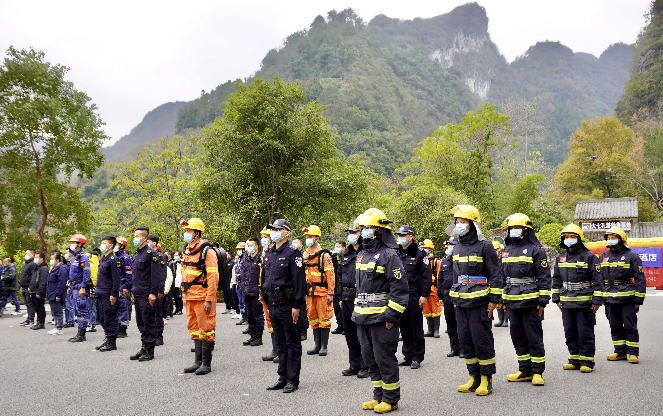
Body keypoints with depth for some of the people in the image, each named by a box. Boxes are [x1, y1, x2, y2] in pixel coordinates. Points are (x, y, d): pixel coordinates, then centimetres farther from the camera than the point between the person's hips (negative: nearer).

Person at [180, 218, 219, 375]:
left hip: (202, 296, -9)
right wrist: (184, 293, 18)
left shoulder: (207, 251, -13)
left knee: (206, 329, -1)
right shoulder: (186, 251, 13)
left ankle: (206, 363, 7)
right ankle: (198, 361, 24)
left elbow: (213, 277, -17)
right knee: (194, 328, 14)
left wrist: (209, 299, -21)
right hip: (190, 297, 9)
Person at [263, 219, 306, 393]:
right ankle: (283, 378, 24)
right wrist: (266, 300, 17)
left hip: (287, 305, -8)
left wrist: (297, 305, -18)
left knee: (292, 343, 3)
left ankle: (293, 380, 11)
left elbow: (299, 280, -15)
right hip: (273, 305, 8)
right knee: (280, 343, 15)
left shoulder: (293, 253, -11)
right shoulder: (269, 253, 13)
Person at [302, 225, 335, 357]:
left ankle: (324, 346, 8)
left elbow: (330, 275, -11)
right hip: (309, 292, 6)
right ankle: (317, 345, 21)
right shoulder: (305, 255, 11)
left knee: (324, 319, 0)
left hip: (322, 291, -6)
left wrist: (331, 293, -14)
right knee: (313, 318, 11)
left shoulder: (324, 255, -8)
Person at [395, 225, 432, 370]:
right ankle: (408, 356, 21)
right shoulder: (396, 254, 11)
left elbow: (427, 275, -8)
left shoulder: (420, 253, -5)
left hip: (414, 295, -6)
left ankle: (417, 357, 11)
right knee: (404, 326, 11)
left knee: (416, 327, 2)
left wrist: (425, 295, -14)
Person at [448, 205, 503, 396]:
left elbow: (495, 274, -8)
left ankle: (486, 380, 10)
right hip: (462, 303, 7)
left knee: (482, 340, -2)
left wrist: (494, 299, -11)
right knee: (466, 340, 10)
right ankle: (474, 378, 22)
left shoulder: (484, 246, -8)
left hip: (479, 302, -7)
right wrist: (455, 299, 20)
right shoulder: (457, 247, 13)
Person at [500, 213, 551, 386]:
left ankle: (538, 372, 10)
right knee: (518, 337, 11)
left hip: (530, 302, -6)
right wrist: (502, 299, 16)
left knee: (534, 337, 0)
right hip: (512, 303, 6)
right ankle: (525, 370, 21)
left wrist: (543, 301, -11)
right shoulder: (506, 251, 14)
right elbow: (502, 276, 20)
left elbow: (544, 277, -6)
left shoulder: (535, 250, -5)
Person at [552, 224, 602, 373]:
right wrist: (556, 298, 13)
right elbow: (556, 279, 17)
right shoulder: (560, 257, 11)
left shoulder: (589, 256, -4)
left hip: (585, 303, -5)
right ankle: (575, 359, 21)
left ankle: (587, 361, 11)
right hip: (566, 303, 5)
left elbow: (597, 280, -5)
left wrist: (597, 300, -9)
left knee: (585, 333, 1)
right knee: (570, 332, 10)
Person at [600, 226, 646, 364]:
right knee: (615, 327, 11)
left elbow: (640, 279, -5)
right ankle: (620, 352, 21)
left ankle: (633, 353, 10)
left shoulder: (631, 256, -4)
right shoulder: (604, 257, 11)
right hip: (610, 299, 5)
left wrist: (639, 299, -9)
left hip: (627, 299, -5)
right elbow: (599, 278, 17)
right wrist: (600, 297, 13)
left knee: (630, 326, 1)